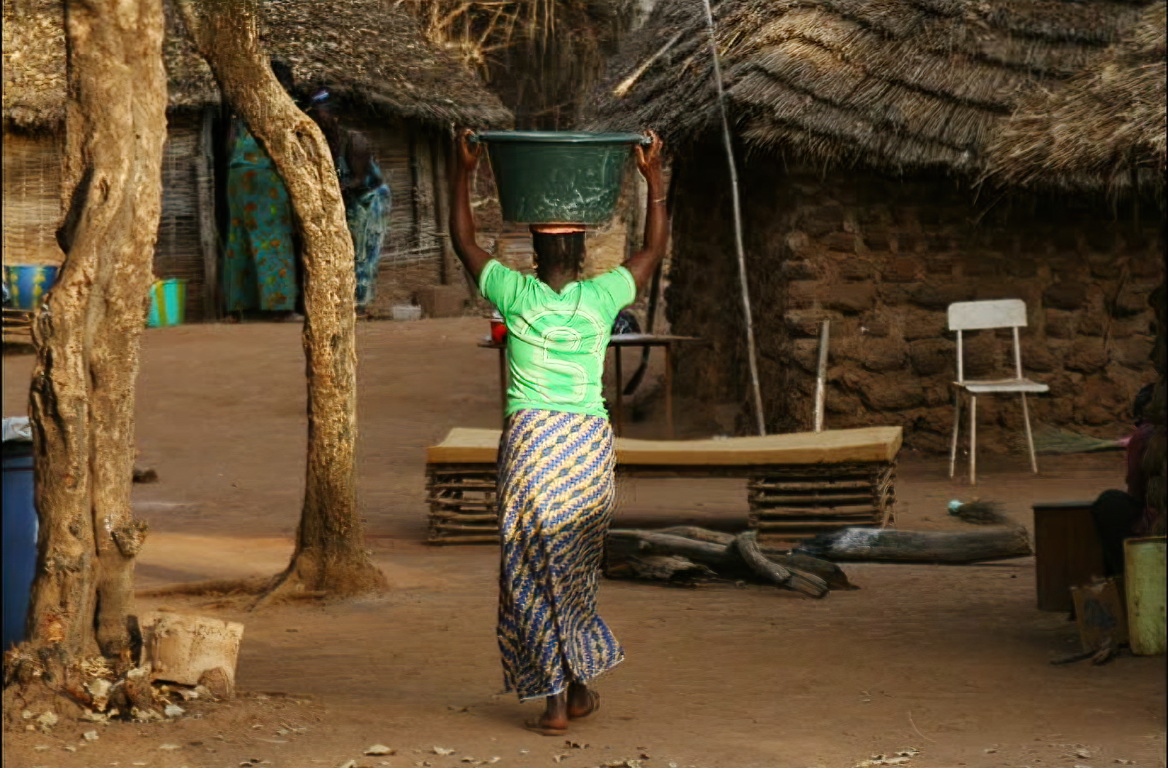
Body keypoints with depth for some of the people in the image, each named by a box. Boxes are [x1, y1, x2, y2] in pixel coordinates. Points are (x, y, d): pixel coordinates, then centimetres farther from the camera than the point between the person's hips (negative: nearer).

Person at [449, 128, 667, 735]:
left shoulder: (515, 294, -1)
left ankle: (554, 698, 0)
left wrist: (463, 173, 18)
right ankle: (580, 685, 20)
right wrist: (654, 179, 18)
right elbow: (654, 250, 16)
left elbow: (463, 242, 14)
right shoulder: (600, 297, 1)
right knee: (575, 568, 16)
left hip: (529, 441, -2)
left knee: (530, 570, 3)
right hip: (590, 442, 2)